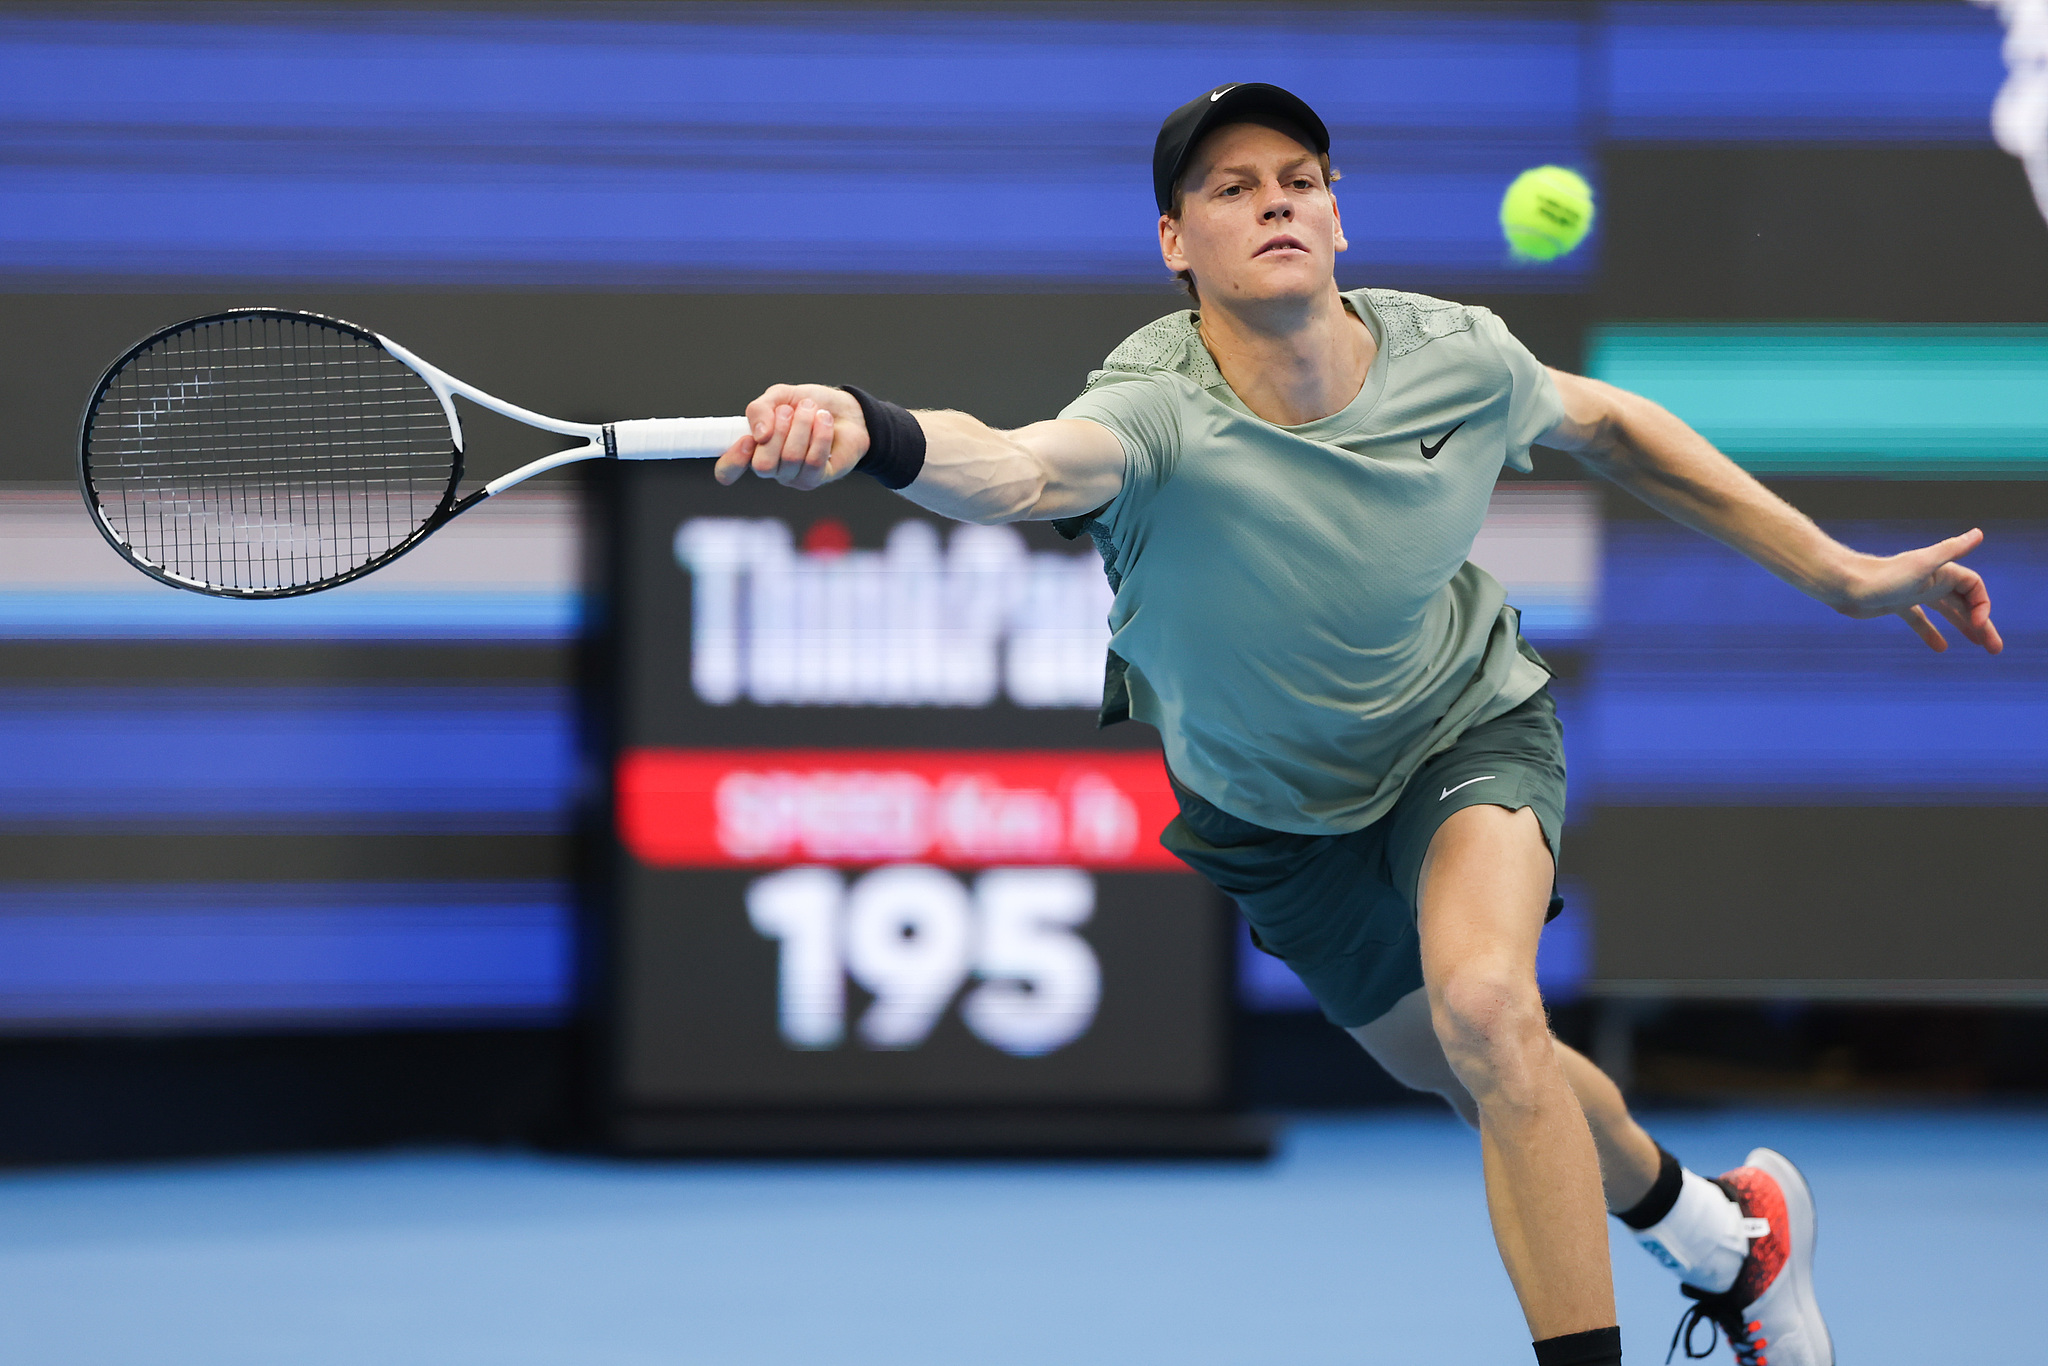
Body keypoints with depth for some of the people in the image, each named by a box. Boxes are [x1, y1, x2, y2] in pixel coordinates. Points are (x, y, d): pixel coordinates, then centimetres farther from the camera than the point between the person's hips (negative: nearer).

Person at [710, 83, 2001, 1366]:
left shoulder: (1456, 357, -25)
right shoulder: (1155, 413, -37)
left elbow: (1605, 422, -1)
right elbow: (1019, 466, -62)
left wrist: (1837, 572, 1)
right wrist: (874, 434, -86)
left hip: (1468, 726, -1)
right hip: (1270, 804, 1)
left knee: (1483, 1005, -30)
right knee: (1475, 1073, 19)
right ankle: (1723, 1237, 48)